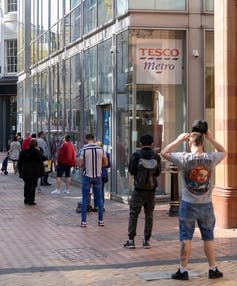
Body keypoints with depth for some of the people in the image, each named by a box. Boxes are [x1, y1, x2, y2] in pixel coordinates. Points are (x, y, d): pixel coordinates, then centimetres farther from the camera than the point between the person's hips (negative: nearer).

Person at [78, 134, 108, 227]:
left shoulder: (84, 150, -9)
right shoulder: (101, 149, -1)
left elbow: (80, 164, -9)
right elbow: (106, 163, 4)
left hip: (87, 176, -2)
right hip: (98, 176, 2)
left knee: (85, 199, 5)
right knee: (99, 199, 11)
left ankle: (83, 221, 5)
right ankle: (100, 220, 13)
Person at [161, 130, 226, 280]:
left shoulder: (185, 159, -15)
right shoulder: (211, 158, -9)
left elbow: (164, 153, -1)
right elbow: (223, 152, 13)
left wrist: (178, 140, 0)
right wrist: (212, 139, 6)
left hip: (188, 205, -1)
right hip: (206, 205, 2)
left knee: (186, 238, 6)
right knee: (209, 238, 12)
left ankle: (183, 270, 11)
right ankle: (213, 269, 20)